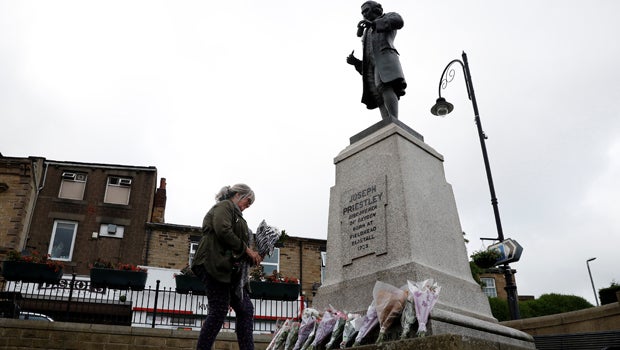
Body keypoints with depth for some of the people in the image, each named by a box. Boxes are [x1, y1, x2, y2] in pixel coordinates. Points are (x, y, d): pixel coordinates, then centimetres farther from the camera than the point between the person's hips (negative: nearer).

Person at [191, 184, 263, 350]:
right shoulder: (224, 206, 3)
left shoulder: (236, 215, 29)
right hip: (216, 265, -10)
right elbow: (223, 231, -17)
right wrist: (246, 249, -11)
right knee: (219, 311, -11)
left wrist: (252, 258, 10)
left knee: (245, 310, 4)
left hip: (231, 271, 10)